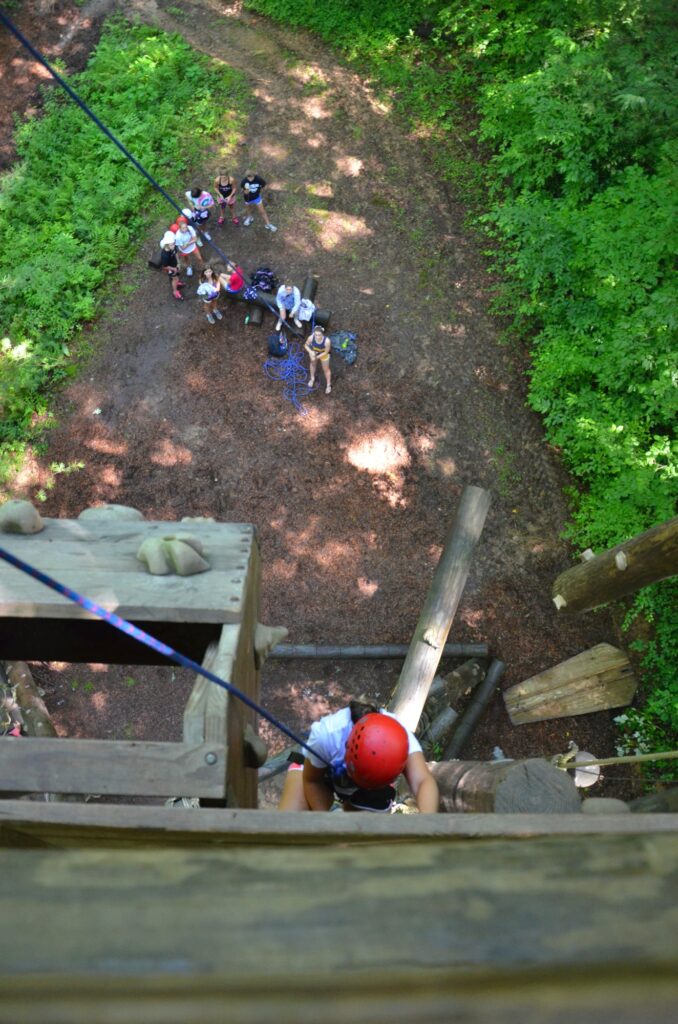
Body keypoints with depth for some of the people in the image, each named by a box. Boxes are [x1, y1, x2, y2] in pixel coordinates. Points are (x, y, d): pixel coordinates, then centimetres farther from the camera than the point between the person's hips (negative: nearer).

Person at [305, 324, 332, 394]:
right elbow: (306, 345, -17)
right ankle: (312, 378, 62)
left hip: (323, 354, -2)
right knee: (313, 364, 30)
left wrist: (316, 357, -27)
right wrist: (311, 352, -35)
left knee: (326, 369, 20)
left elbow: (326, 352, -26)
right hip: (313, 352, 2)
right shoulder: (311, 337, -37)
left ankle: (328, 384, 48)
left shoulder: (327, 341, -43)